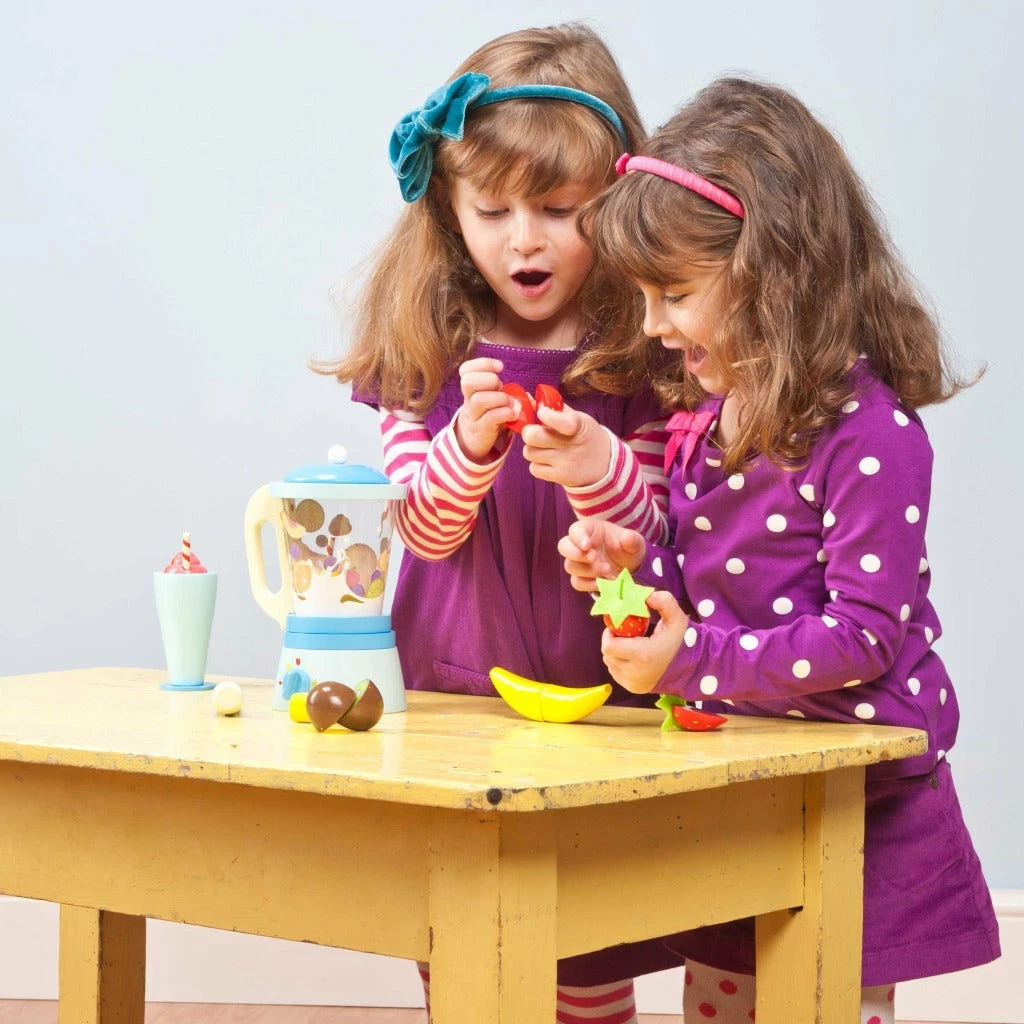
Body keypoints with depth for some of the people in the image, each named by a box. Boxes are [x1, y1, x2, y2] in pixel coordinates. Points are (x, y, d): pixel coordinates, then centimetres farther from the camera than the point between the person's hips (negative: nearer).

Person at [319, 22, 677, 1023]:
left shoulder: (646, 353, -6)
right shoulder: (429, 351, 1)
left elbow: (660, 546, -5)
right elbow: (427, 531, -2)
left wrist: (601, 470, -26)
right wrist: (471, 443, -22)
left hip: (595, 689, -2)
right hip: (447, 687, 3)